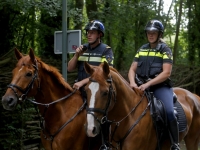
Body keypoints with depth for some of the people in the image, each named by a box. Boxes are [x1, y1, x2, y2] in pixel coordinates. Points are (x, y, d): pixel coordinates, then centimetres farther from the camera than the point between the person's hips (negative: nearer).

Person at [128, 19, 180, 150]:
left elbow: (166, 73, -10)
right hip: (141, 87, 5)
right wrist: (133, 83, -10)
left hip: (160, 86, -5)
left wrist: (148, 84, -19)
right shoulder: (142, 50, 15)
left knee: (169, 112, -28)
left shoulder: (165, 50, 1)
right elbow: (132, 69, 13)